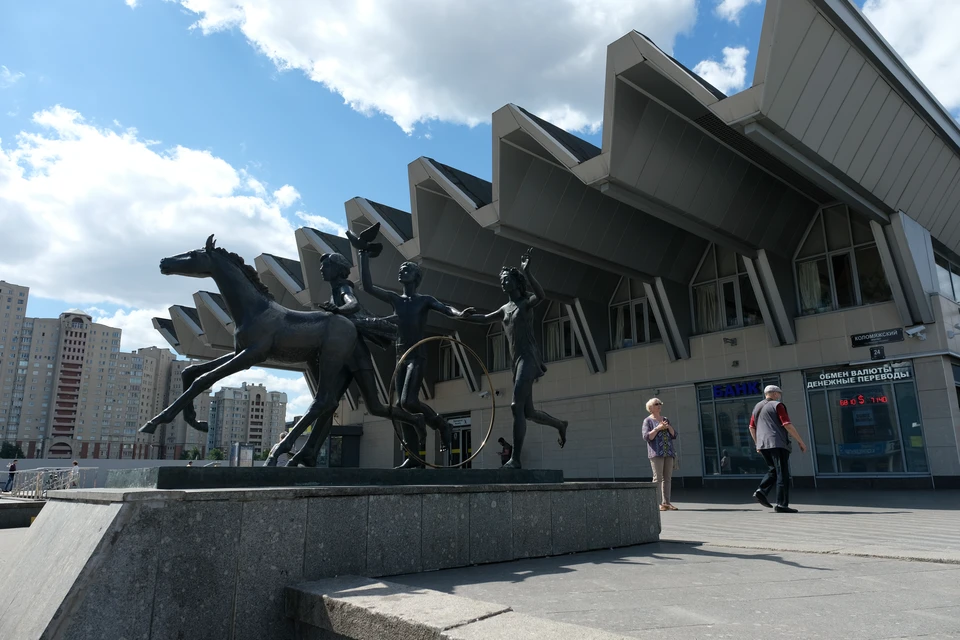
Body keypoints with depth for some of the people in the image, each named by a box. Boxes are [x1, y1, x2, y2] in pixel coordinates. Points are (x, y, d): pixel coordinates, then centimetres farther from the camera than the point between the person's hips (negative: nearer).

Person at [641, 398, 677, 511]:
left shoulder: (666, 420, 19)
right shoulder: (648, 420, 2)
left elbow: (674, 435, 15)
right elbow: (646, 436, -8)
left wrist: (668, 427, -3)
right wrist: (658, 428, -14)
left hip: (668, 453, 6)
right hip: (656, 453, -6)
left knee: (667, 478, 4)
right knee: (658, 478, -9)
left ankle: (666, 502, 8)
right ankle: (657, 503, -8)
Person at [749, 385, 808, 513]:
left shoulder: (757, 407, 17)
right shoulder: (777, 405, -4)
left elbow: (752, 427, 19)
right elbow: (787, 425, -11)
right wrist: (800, 441, -6)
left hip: (762, 445, 7)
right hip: (777, 443, -7)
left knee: (773, 470, 18)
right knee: (782, 473, -2)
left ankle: (761, 491, -2)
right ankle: (782, 504, -4)